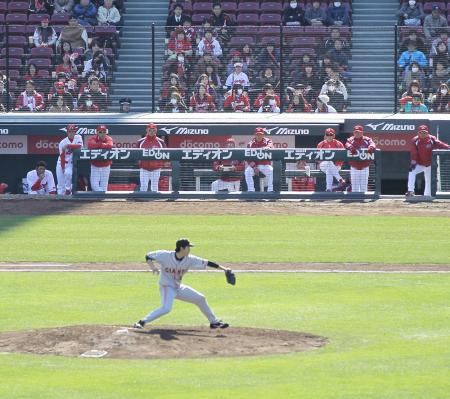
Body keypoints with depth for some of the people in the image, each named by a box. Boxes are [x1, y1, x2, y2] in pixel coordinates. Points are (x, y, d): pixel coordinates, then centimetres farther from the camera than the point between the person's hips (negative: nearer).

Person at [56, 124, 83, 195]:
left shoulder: (78, 138, -6)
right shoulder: (62, 143, -12)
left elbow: (80, 146, -26)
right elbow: (62, 157, -13)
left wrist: (68, 146, -27)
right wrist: (63, 168, -17)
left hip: (71, 163, 0)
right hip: (62, 163, 0)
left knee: (68, 173, -29)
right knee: (60, 183, -1)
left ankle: (68, 189, -9)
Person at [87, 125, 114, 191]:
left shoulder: (108, 139, -6)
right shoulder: (93, 138, -8)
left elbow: (110, 145, -30)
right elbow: (90, 145, -32)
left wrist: (98, 145, -23)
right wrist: (102, 144, -26)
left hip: (105, 166, 0)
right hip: (95, 166, 0)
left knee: (104, 186, 5)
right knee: (94, 185, -9)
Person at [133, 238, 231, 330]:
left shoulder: (190, 259, -8)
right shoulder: (165, 255, -20)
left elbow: (206, 263, -7)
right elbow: (148, 256, -13)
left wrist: (222, 268, -11)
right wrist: (152, 266, -33)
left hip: (178, 287, 6)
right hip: (167, 287, -6)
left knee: (200, 299, 10)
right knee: (166, 308, -31)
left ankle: (214, 322, 26)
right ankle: (142, 322, -24)